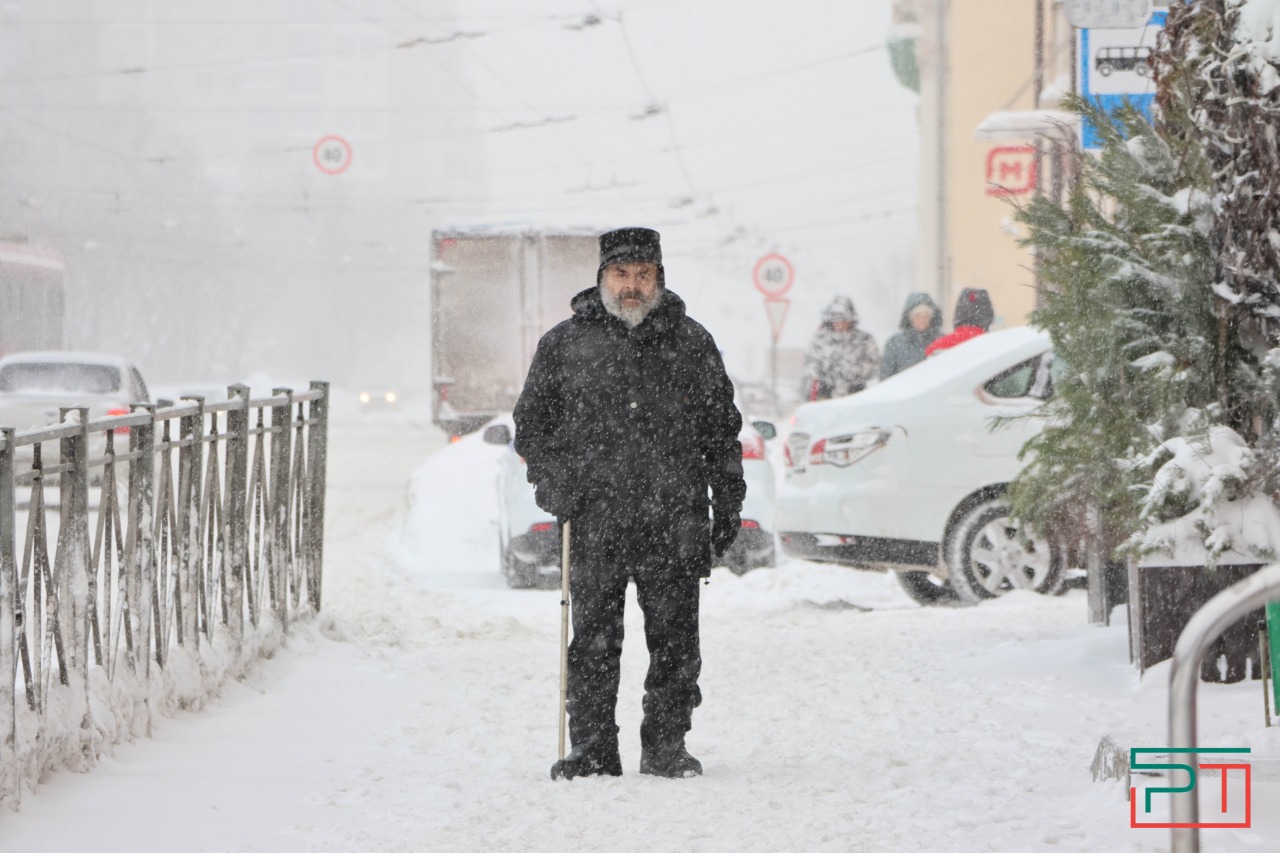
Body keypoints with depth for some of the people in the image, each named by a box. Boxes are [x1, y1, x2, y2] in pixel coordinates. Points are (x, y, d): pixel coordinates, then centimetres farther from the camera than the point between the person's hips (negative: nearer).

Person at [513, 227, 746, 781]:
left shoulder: (691, 345, 10)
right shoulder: (564, 345, 7)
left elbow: (721, 431, 15)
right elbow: (531, 424, 12)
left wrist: (727, 506, 10)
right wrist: (553, 486, -2)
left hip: (674, 524, 1)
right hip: (595, 523, -1)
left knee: (675, 642, 2)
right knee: (593, 642, 1)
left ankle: (667, 746, 11)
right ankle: (591, 750, 7)